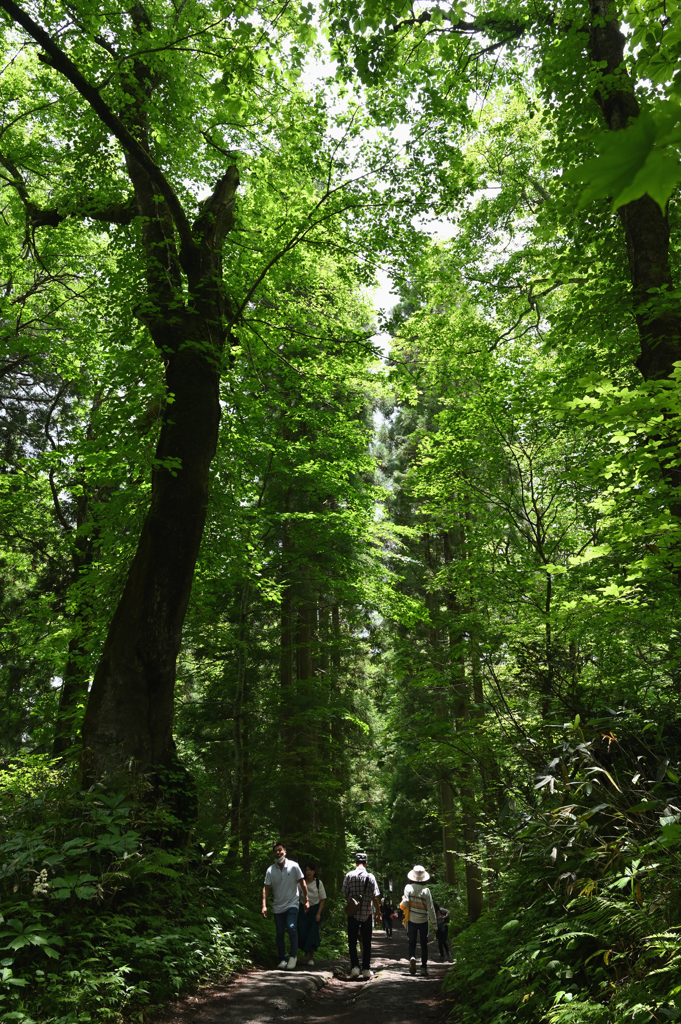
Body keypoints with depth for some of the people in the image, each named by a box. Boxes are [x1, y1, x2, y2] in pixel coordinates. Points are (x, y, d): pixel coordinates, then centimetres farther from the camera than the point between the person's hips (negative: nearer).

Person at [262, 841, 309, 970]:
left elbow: (302, 883, 1)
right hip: (278, 907, 3)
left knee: (291, 927, -22)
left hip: (292, 904, -3)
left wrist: (306, 900, 1)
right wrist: (264, 905, -8)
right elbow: (266, 888, 1)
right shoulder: (271, 870, -2)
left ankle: (293, 956, -9)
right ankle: (282, 960, 20)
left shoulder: (294, 866, -6)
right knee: (280, 934, 6)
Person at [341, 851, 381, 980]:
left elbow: (346, 894, 1)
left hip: (353, 914, 0)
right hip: (367, 914, 0)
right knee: (366, 943, 11)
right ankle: (366, 970, 11)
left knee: (352, 942, 9)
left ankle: (355, 967, -4)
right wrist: (378, 912, 6)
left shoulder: (349, 876, -5)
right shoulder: (370, 877, -6)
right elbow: (375, 898, -6)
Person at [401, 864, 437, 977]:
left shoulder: (408, 888, -9)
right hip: (423, 921, -1)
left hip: (412, 921, 1)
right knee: (424, 944, 13)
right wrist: (434, 924, -1)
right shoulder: (426, 890, -11)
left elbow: (405, 904, -16)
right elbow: (431, 909, -8)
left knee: (412, 943, 13)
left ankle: (412, 957, -13)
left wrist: (403, 899, 7)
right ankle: (424, 967, 10)